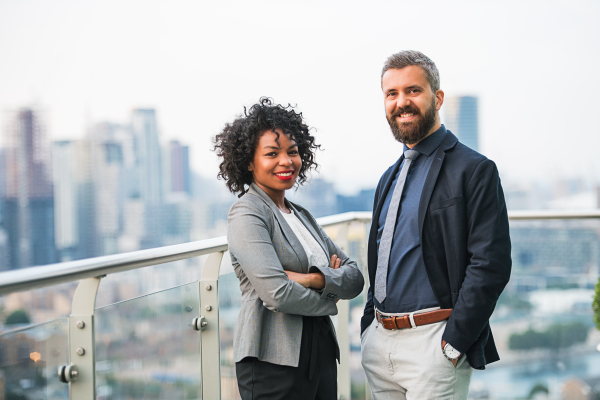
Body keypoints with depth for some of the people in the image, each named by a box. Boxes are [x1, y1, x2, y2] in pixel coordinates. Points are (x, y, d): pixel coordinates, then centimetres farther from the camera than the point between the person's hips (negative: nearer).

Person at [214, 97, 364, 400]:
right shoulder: (247, 213, -9)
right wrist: (328, 299, -3)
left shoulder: (301, 216, 15)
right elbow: (277, 293, -20)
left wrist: (313, 279, -13)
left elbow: (355, 278, 7)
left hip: (321, 353, 7)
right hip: (274, 363, -7)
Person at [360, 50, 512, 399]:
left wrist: (453, 344, -18)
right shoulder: (389, 178, 17)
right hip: (378, 342, 7)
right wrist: (369, 327, 11)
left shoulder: (475, 170, -7)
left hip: (433, 341, -7)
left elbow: (491, 265, -15)